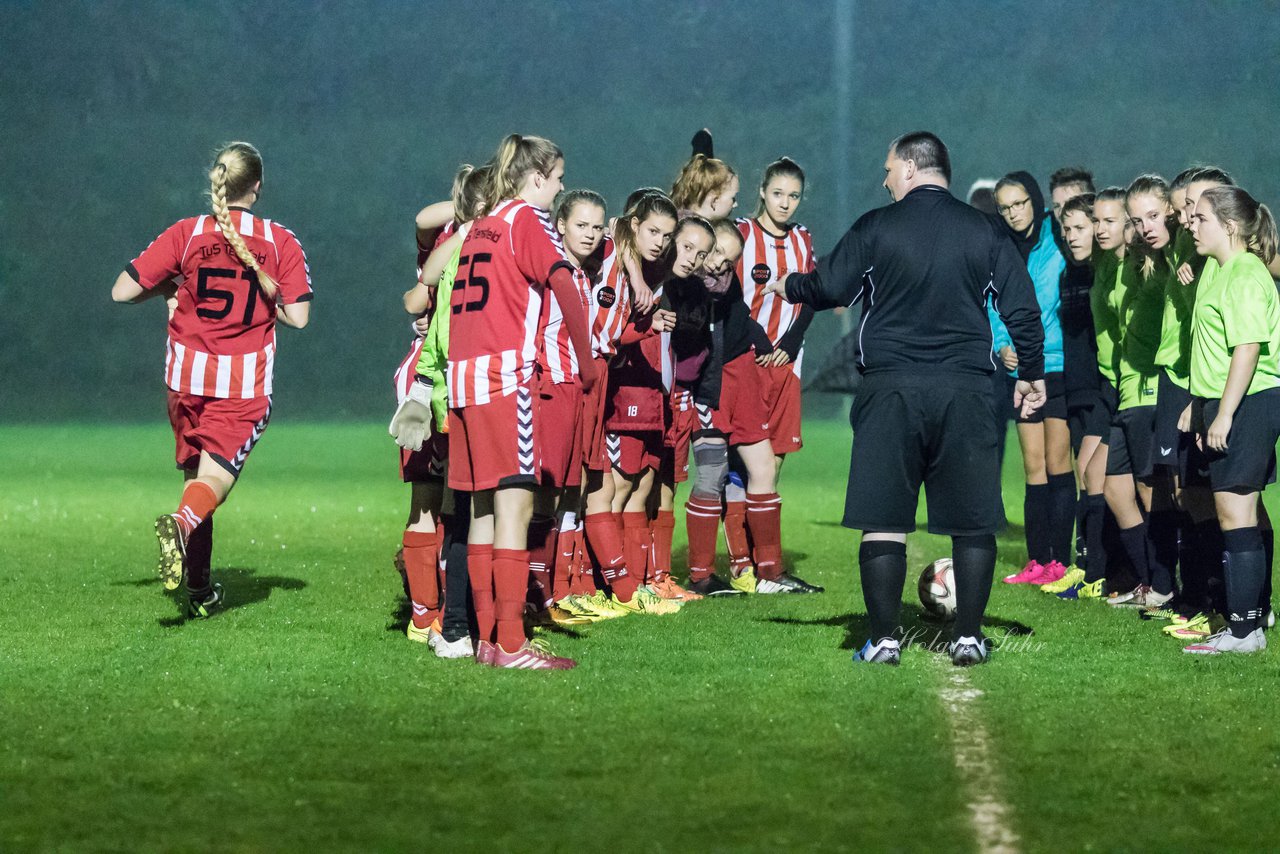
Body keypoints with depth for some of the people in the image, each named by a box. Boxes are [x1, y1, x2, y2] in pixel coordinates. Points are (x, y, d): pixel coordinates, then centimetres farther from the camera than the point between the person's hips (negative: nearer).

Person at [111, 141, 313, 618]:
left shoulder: (186, 235, -2)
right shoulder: (282, 242, -3)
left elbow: (121, 292, -4)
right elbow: (297, 316, -7)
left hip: (188, 375, 2)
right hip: (246, 383, -2)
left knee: (195, 472, 16)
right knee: (215, 478, -6)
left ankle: (198, 590, 17)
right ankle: (183, 525, -40)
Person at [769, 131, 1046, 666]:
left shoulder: (877, 227, -1)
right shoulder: (985, 232, 6)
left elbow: (828, 289, 2)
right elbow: (1023, 310, 6)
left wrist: (789, 286, 23)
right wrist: (1031, 375, 19)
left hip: (891, 387, -2)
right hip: (966, 391, 2)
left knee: (883, 519, 3)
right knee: (973, 521, 7)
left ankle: (883, 639, 1)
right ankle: (968, 637, 6)